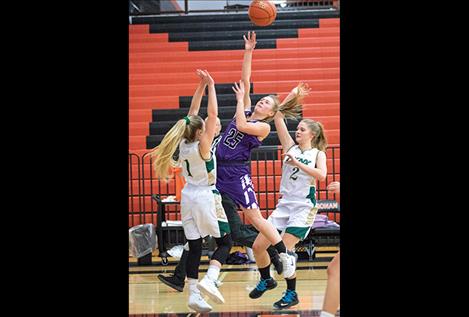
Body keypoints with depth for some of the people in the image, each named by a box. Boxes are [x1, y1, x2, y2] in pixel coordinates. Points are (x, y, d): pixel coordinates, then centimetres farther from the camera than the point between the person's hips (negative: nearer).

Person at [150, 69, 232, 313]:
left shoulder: (183, 144, -2)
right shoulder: (202, 146, -17)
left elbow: (193, 113, 7)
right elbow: (213, 113, -20)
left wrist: (201, 85, 8)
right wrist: (210, 86, -15)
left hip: (188, 196, 6)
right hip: (206, 197, -6)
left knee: (194, 247, 6)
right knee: (225, 242, 5)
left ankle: (194, 294, 3)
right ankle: (209, 279, -16)